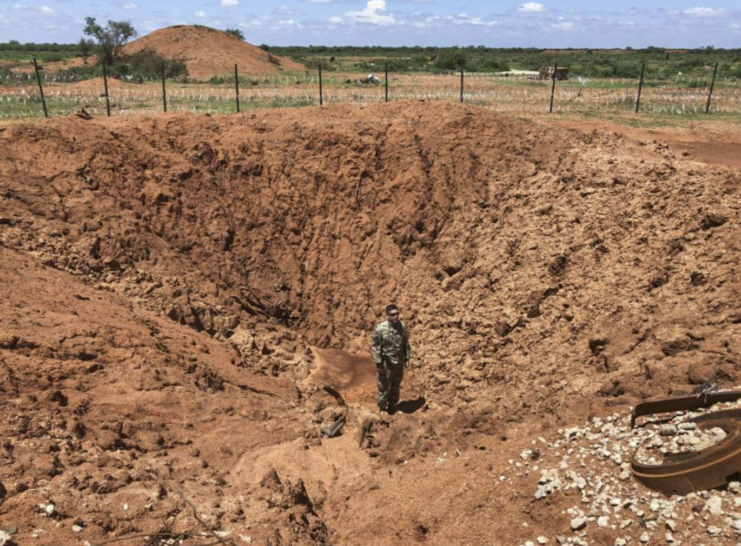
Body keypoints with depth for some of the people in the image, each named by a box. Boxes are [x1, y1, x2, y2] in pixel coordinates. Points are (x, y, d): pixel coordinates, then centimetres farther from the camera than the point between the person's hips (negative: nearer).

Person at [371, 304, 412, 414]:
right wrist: (378, 364, -15)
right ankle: (382, 408, 25)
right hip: (386, 363, -5)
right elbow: (376, 347, -15)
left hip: (399, 362, 5)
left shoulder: (402, 326, -5)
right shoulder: (380, 329, -19)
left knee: (396, 386, 18)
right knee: (384, 387, 6)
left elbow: (406, 344, 6)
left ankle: (392, 406, 37)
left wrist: (407, 358, 6)